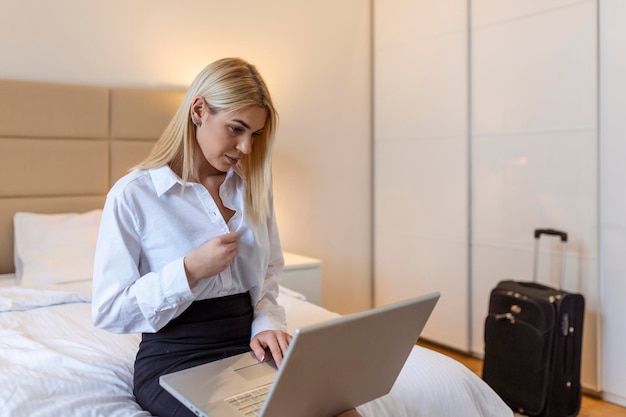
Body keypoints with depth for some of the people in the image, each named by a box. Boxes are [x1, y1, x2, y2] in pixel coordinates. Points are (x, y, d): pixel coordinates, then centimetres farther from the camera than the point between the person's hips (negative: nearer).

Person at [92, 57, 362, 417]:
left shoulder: (254, 189, 8)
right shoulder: (133, 195, -7)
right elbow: (108, 312, -7)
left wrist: (268, 324, -5)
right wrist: (190, 270, -17)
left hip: (250, 348, 5)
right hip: (175, 361, -4)